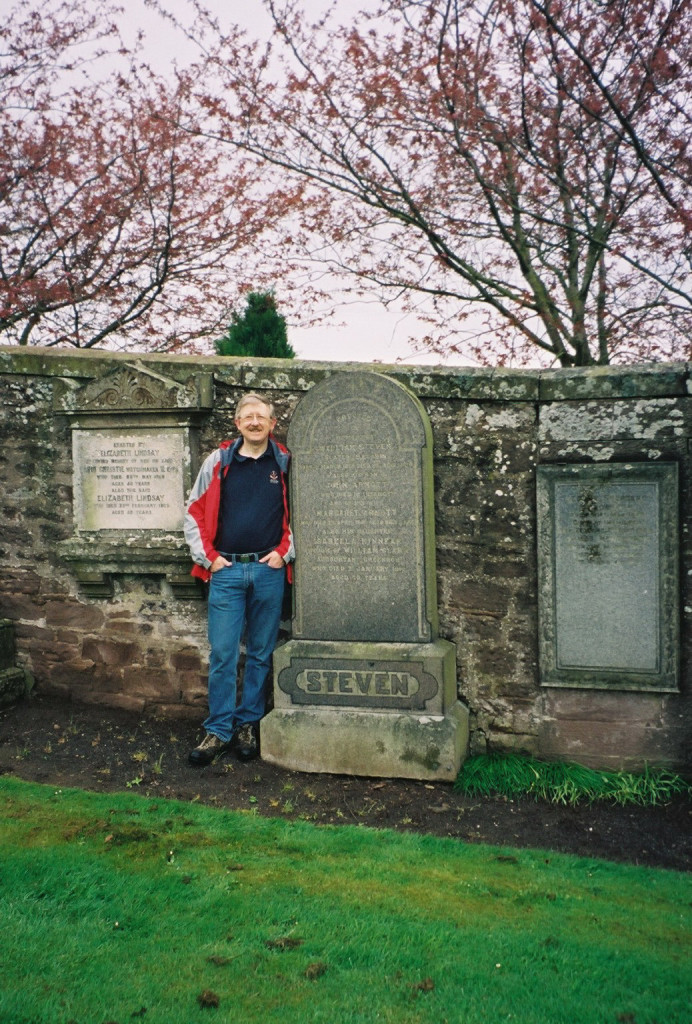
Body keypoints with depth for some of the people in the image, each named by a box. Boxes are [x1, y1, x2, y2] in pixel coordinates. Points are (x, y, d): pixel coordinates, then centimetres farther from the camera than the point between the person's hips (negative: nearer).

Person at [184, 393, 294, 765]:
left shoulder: (286, 464, 4)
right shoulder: (217, 462, 4)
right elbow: (194, 512, 9)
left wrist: (284, 552, -1)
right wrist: (207, 556, 2)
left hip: (268, 571, 0)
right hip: (226, 570, 0)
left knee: (261, 653, 9)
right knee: (222, 654, 0)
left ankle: (249, 724, 22)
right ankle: (218, 730, 11)